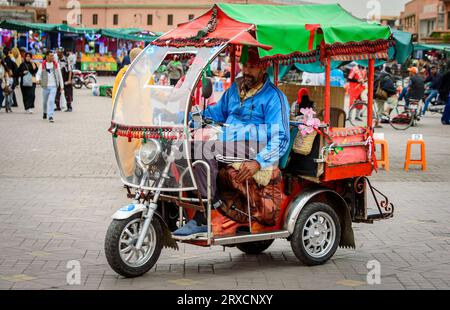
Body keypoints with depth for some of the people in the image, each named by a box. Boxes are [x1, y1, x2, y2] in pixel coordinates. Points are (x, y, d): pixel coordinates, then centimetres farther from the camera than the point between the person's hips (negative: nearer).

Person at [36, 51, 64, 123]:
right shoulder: (42, 65, 1)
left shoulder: (56, 64, 3)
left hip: (53, 86, -1)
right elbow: (38, 74, -1)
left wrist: (61, 86, 10)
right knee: (45, 101, 15)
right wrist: (38, 79, -24)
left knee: (51, 101, -16)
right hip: (45, 86, 1)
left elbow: (59, 75, 9)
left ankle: (50, 116, -19)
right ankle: (45, 112, 42)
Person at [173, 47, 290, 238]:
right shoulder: (235, 89, 24)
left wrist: (258, 162, -24)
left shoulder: (274, 97, 1)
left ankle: (202, 219, -31)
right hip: (227, 147, 7)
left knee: (203, 149, -31)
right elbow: (216, 112, 37)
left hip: (255, 149, -7)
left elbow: (281, 138, -9)